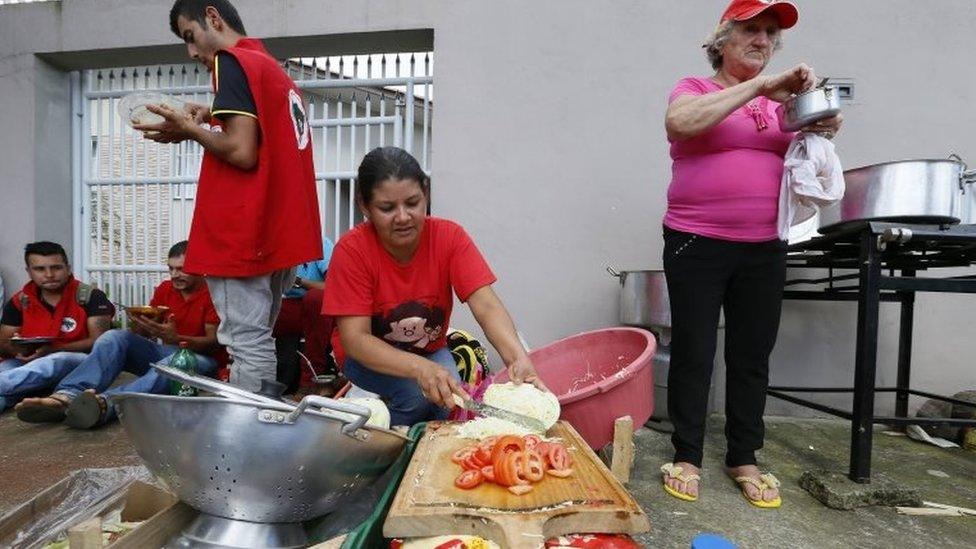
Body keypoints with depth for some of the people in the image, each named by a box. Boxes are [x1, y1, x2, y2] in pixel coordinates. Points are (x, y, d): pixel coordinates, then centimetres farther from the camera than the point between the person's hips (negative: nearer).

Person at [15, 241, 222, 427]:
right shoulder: (165, 289, 11)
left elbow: (215, 342, -16)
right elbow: (149, 331, 9)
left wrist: (176, 338, -32)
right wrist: (139, 326, -15)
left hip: (201, 356, -6)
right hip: (161, 352, 6)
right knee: (114, 337, -18)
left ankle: (104, 403, -63)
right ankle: (66, 396, -42)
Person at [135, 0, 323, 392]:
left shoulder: (233, 61, -4)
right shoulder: (276, 71, 21)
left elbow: (242, 153, -16)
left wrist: (189, 130, 0)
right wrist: (213, 120, 16)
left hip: (244, 234, -9)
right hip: (280, 231, 9)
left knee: (248, 346, -4)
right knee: (258, 343, 14)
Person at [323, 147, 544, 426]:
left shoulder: (450, 237, -19)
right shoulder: (352, 249, -24)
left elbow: (486, 306, -29)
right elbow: (355, 339, -29)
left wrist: (518, 358, -49)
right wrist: (420, 369, -46)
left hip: (431, 350, 2)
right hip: (368, 357, -2)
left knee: (451, 399, -25)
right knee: (416, 395, -29)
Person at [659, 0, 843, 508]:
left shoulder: (781, 100, 14)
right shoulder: (694, 89, 0)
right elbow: (680, 122, -23)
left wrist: (819, 134, 0)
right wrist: (760, 85, -21)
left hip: (764, 250, 5)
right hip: (696, 246, -4)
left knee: (753, 357, 10)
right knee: (693, 355, 2)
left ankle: (743, 459, 26)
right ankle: (686, 457, 18)